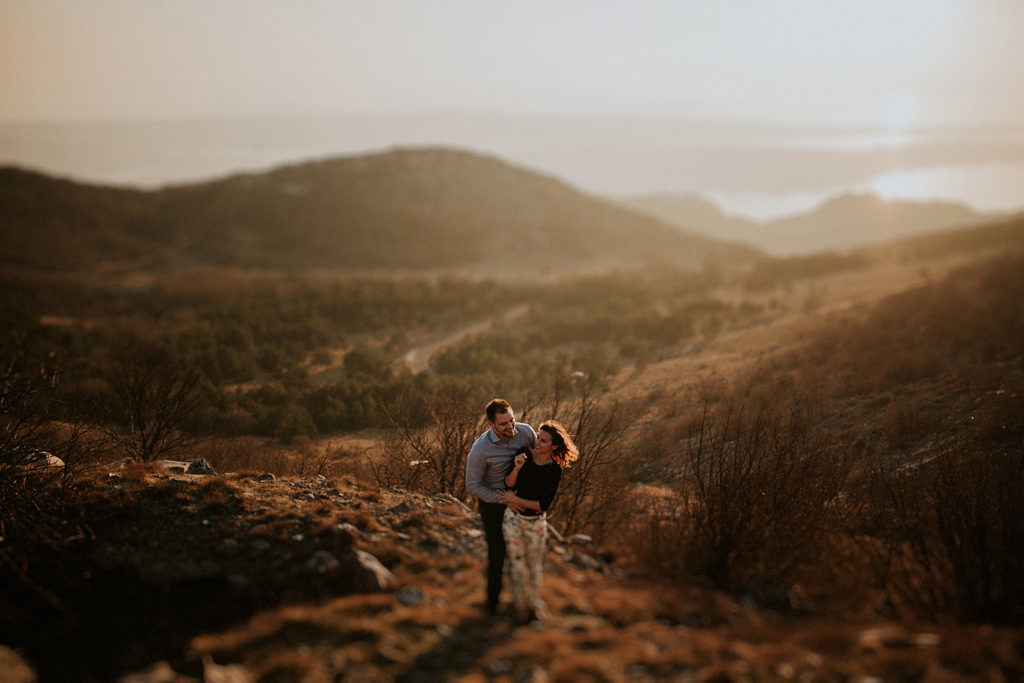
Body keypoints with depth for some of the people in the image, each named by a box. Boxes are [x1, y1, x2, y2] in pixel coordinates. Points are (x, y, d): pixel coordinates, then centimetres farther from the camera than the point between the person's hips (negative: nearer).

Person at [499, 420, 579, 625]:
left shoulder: (554, 470, -16)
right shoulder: (523, 456, -12)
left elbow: (544, 505, -17)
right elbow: (508, 485, -10)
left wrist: (515, 500, -17)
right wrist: (516, 468, -28)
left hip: (536, 523, 0)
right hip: (514, 520, 1)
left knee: (534, 567, 16)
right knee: (518, 566, 6)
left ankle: (534, 603, 39)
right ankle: (521, 606, 27)